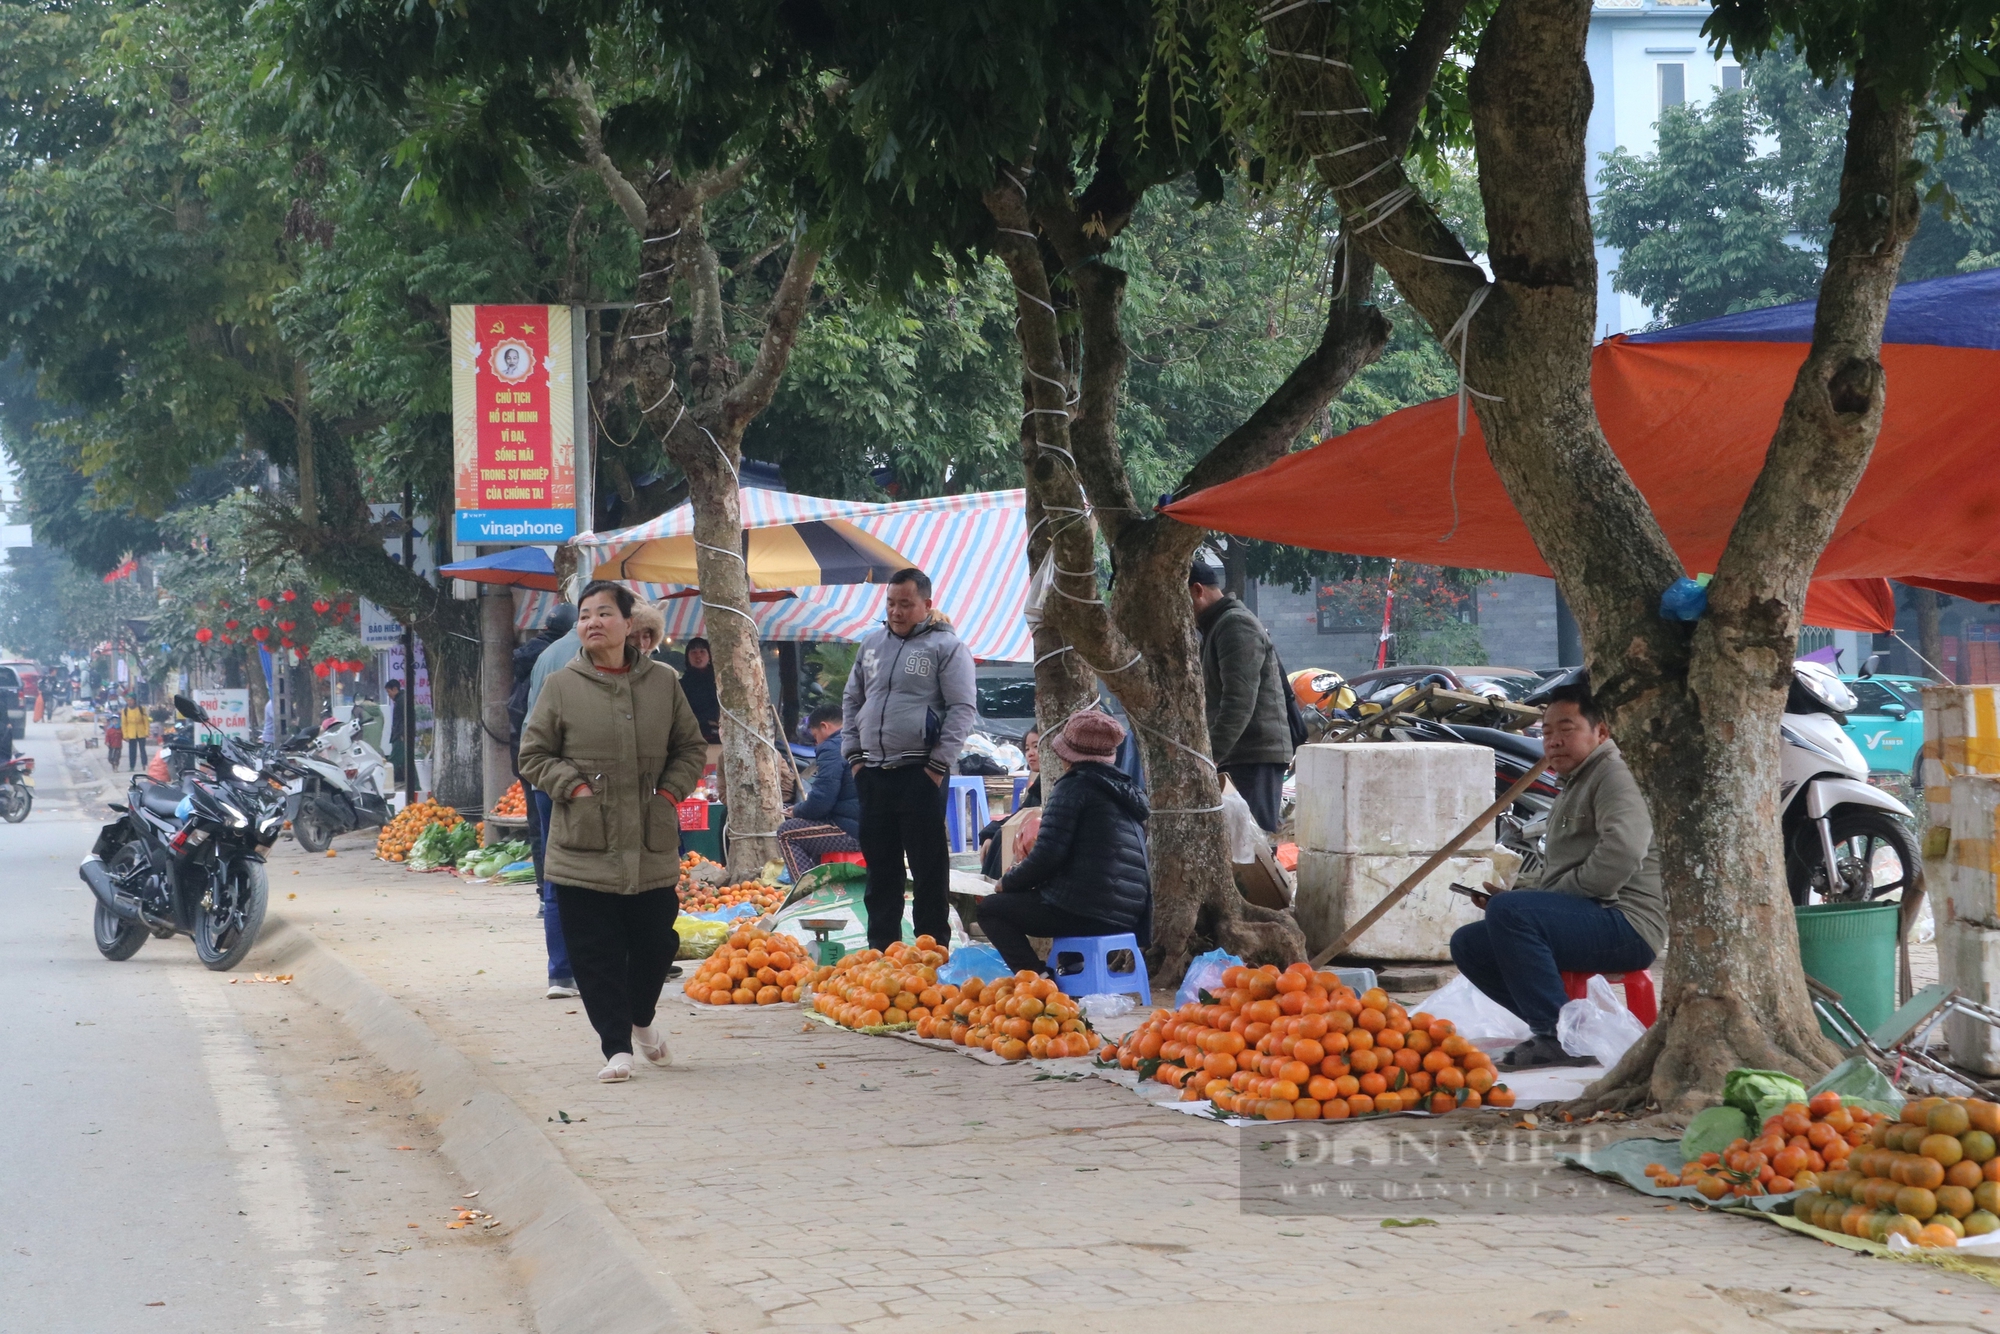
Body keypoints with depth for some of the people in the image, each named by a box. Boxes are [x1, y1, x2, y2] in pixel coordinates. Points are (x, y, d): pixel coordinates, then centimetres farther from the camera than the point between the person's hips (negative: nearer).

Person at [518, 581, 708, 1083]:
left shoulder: (662, 682, 6)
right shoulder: (561, 687, 0)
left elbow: (689, 747, 15)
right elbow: (534, 755, 4)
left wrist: (671, 791, 1)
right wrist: (574, 786, -9)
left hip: (652, 848, 2)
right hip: (584, 848, -2)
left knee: (657, 942, 9)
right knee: (596, 952, -2)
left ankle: (641, 1020, 36)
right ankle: (616, 1046, 6)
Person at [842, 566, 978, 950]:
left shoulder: (946, 647, -3)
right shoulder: (872, 645, 15)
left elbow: (962, 709, -7)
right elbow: (851, 700, 23)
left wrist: (939, 765, -12)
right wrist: (853, 753, 11)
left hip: (921, 774, -6)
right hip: (872, 774, 6)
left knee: (929, 869, -3)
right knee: (879, 867, 11)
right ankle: (881, 945, 18)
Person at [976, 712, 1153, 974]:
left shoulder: (1074, 786, -8)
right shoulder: (1125, 790, 17)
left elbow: (1048, 853, -15)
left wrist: (1008, 882, 3)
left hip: (1085, 912, -9)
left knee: (990, 908, 6)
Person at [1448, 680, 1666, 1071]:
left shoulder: (1616, 776, -7)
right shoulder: (1574, 786, 26)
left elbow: (1622, 852, -24)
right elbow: (1557, 870, 28)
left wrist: (1557, 894, -16)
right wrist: (1512, 895, 8)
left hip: (1626, 924, -11)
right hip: (1589, 920, 11)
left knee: (1509, 910, -31)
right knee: (1468, 944, 7)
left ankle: (1559, 1038, -29)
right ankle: (1552, 1027, -2)